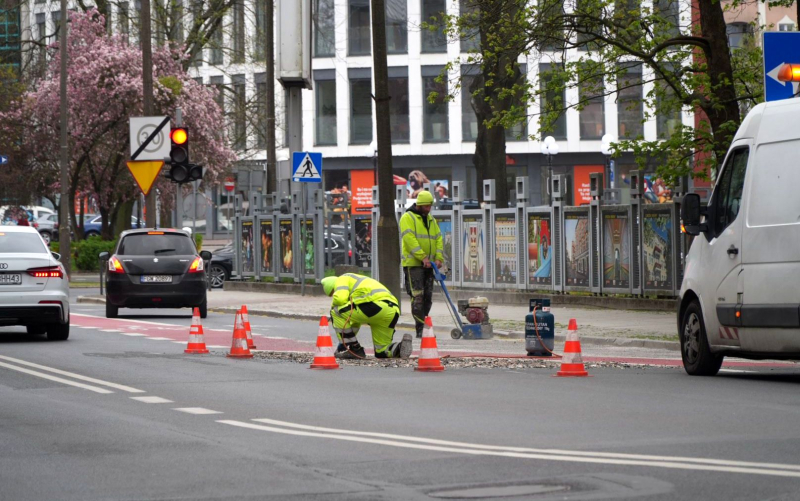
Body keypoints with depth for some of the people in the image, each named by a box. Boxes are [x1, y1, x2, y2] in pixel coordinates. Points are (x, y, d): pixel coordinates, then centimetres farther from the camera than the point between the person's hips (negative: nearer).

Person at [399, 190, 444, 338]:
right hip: (413, 263, -7)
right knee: (418, 296, -11)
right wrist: (423, 257, -22)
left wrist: (438, 258, -2)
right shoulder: (408, 218, -6)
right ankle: (421, 329, -13)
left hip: (428, 265, 7)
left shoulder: (431, 220, 18)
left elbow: (438, 239, 14)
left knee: (428, 297, 7)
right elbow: (410, 239, -17)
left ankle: (424, 326, 14)